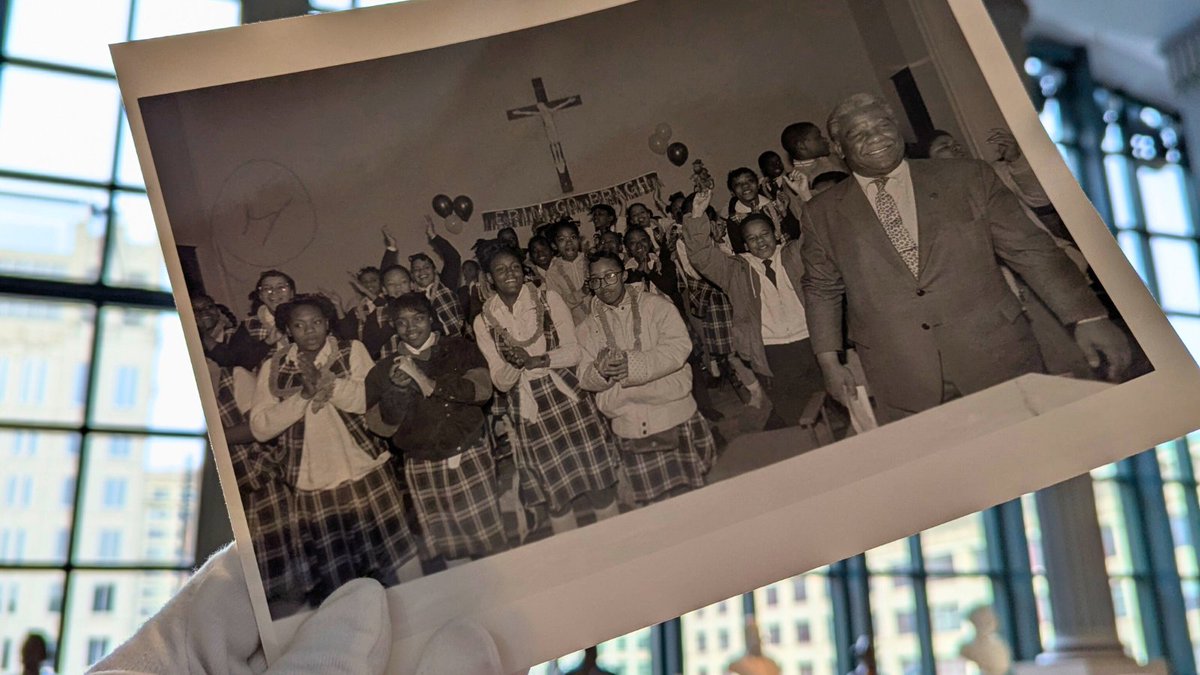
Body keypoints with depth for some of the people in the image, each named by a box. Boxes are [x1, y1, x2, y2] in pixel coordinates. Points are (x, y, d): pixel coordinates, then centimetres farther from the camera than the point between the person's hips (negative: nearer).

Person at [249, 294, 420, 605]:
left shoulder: (352, 351, 3)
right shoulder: (273, 368, 7)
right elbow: (260, 428, -4)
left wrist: (325, 380, -21)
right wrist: (303, 394, -13)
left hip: (367, 474, -1)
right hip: (312, 486, 1)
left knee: (395, 564, 4)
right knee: (334, 582, 8)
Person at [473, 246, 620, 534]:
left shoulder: (548, 299, -3)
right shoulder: (484, 321, -1)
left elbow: (574, 350, -7)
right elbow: (500, 382, -1)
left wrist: (536, 361, -22)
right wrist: (516, 365, -23)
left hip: (567, 396, -1)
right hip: (528, 409, 1)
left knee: (596, 476, 6)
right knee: (554, 488, 11)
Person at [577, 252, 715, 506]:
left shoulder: (655, 305, 2)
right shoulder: (589, 328, 12)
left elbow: (679, 347, -12)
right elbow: (585, 378, 3)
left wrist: (632, 364, -21)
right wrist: (601, 371, -21)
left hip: (674, 415, -2)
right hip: (628, 426, 2)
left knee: (687, 489, 5)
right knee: (649, 499, 1)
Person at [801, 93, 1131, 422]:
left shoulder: (968, 178, 2)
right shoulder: (824, 215, 4)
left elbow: (1029, 249, 2)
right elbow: (822, 290, 12)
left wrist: (1089, 318, -4)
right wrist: (829, 361, 5)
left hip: (998, 360, 1)